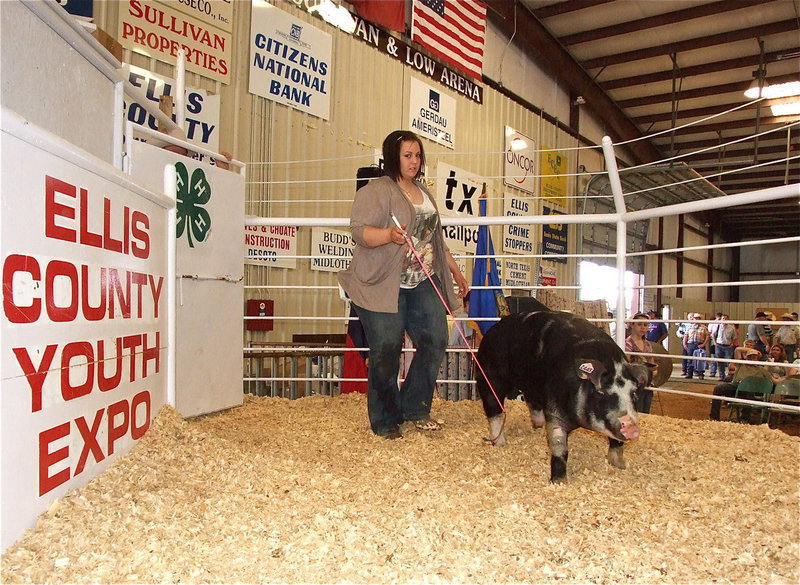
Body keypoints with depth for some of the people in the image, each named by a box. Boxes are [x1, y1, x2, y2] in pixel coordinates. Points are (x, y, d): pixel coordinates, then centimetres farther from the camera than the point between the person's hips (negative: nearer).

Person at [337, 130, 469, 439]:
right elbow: (359, 230, -15)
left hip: (424, 283, 7)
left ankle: (415, 408, 14)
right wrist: (390, 235, -33)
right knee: (386, 352, -5)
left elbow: (435, 239, 28)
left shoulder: (424, 193, 21)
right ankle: (385, 422, 10)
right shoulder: (376, 191, -4)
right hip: (384, 286, -7)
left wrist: (455, 271, 27)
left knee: (435, 340, -2)